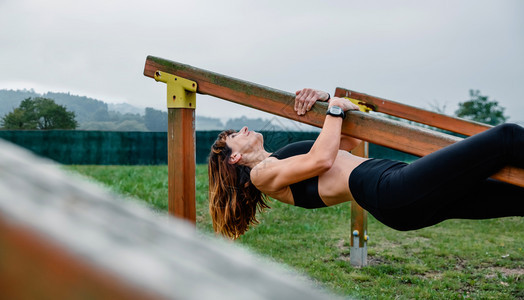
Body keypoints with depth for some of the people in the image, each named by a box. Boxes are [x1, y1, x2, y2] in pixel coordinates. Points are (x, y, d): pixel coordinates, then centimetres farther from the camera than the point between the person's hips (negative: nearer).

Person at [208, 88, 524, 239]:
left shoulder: (284, 162, 30)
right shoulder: (262, 173, 5)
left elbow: (351, 139, 33)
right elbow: (320, 160, -11)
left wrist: (325, 99, 20)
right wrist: (334, 108, 2)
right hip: (394, 194, -9)